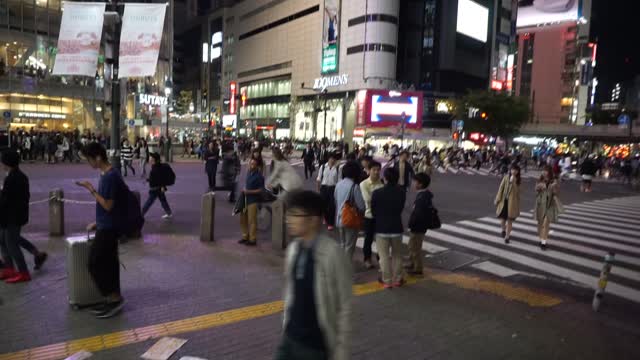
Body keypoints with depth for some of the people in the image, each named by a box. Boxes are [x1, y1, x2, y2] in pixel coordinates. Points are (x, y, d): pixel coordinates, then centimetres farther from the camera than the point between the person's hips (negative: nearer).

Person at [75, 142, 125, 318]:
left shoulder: (111, 176, -21)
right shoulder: (107, 174, 11)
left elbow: (108, 206, -21)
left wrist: (91, 189, -18)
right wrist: (97, 222, 17)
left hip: (108, 228, -10)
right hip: (106, 226, 10)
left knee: (94, 263, -3)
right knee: (108, 263, 13)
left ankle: (114, 298, 6)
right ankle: (113, 299, 21)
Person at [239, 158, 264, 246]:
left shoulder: (259, 176, -13)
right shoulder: (249, 173, 9)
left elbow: (261, 190, -14)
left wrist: (249, 191, -19)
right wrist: (244, 191, 4)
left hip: (253, 201, -8)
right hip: (246, 199, 8)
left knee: (252, 220, -2)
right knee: (243, 218, 13)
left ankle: (252, 240, 8)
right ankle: (245, 237, 26)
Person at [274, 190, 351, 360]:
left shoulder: (332, 254, -21)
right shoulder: (293, 248, -2)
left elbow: (344, 308, -15)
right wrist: (286, 325, 15)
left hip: (315, 344, -6)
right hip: (290, 338, 6)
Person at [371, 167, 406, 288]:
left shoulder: (377, 193, -15)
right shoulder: (402, 192, -7)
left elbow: (373, 211, -4)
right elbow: (401, 208, 3)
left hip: (381, 228, -3)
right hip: (397, 227, 3)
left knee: (384, 256, 8)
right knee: (397, 255, 17)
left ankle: (387, 281, 12)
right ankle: (397, 279, 24)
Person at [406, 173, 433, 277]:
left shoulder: (422, 197, -25)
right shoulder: (427, 194, 7)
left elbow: (417, 213, -28)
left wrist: (411, 224, -17)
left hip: (418, 227, -10)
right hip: (420, 225, 10)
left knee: (415, 248, 2)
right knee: (412, 245, 24)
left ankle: (417, 270, 14)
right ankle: (412, 264, 40)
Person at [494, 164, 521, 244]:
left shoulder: (519, 180, -3)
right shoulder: (506, 177, 0)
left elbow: (516, 191, -16)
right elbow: (501, 188, 2)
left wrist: (513, 181, -25)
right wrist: (497, 199, 1)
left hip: (513, 202, -1)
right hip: (504, 201, 1)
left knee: (509, 220, 2)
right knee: (502, 219, 7)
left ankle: (507, 236, 15)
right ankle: (504, 230, 39)